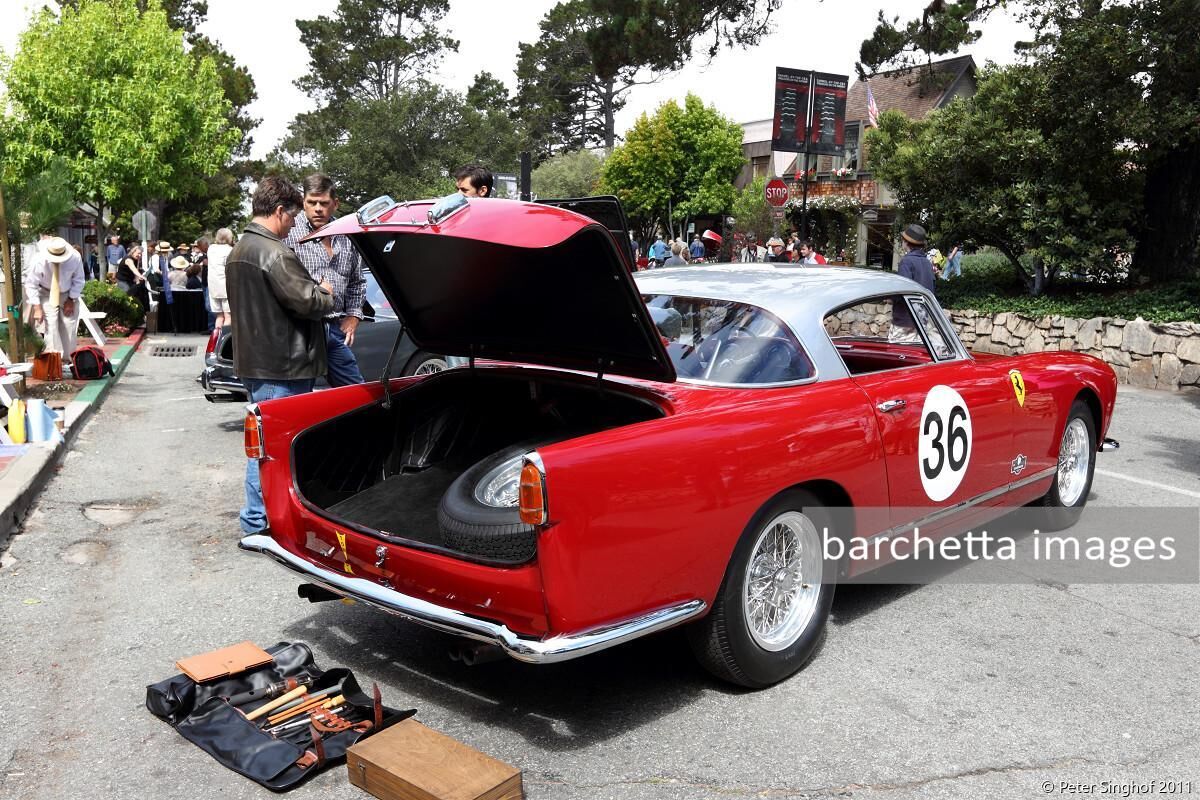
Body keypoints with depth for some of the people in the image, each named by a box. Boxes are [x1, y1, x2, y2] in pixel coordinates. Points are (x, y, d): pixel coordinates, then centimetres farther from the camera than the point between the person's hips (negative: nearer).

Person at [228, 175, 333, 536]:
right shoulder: (275, 253, -17)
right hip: (281, 367, -10)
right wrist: (326, 294, 1)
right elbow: (307, 303, -21)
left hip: (252, 360, 10)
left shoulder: (237, 252, 15)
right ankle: (259, 520, 3)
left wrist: (313, 291, 16)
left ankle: (256, 516, 27)